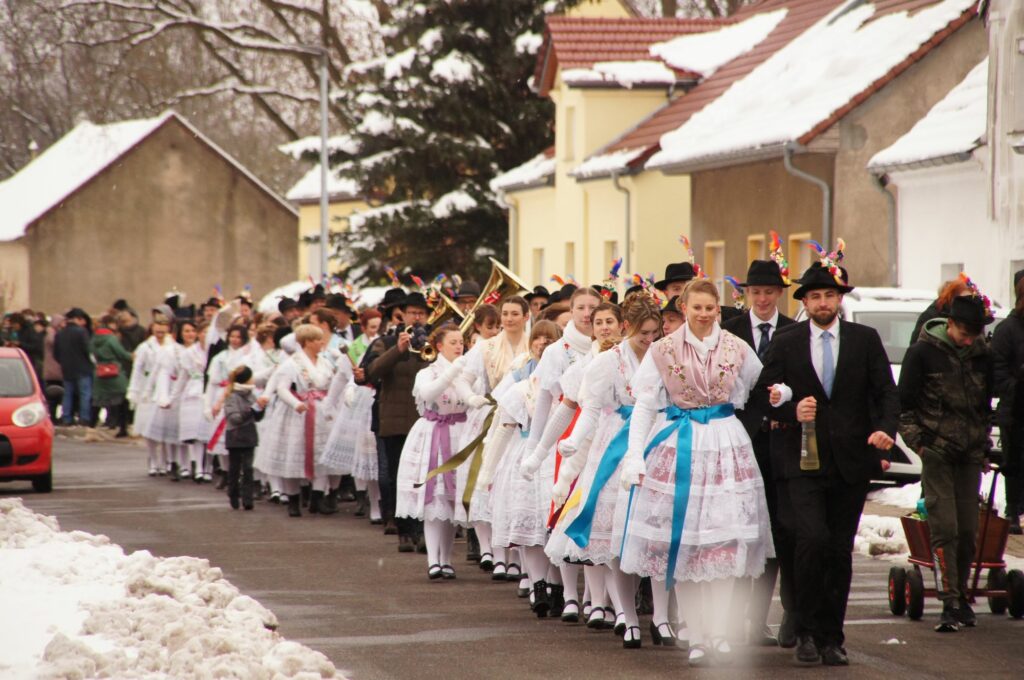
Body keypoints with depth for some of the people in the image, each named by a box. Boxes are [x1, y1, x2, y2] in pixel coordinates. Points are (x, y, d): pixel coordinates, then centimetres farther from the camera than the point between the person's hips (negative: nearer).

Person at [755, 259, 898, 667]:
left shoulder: (865, 340, 7)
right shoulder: (785, 343, 5)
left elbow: (886, 392, 4)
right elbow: (763, 394, 5)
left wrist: (884, 429, -15)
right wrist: (792, 410, -14)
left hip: (850, 461, 2)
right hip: (801, 461, -2)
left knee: (840, 552, 5)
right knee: (813, 538, -18)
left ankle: (831, 638, 15)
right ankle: (806, 630, -4)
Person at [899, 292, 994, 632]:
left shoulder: (983, 355, 7)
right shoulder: (923, 352, -5)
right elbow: (904, 404, -1)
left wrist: (984, 445, 13)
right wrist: (918, 442, -7)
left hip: (970, 454, 4)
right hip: (937, 452, -4)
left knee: (968, 529, 4)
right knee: (944, 527, -11)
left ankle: (961, 595, 19)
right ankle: (950, 604, -12)